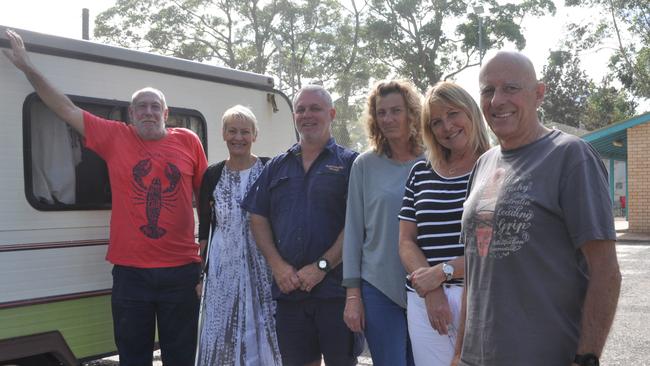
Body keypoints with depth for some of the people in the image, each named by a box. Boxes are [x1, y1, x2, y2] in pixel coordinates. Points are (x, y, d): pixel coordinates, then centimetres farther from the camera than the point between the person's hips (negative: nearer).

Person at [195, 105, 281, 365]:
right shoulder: (212, 175, 6)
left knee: (261, 332, 5)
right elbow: (204, 227, 9)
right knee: (221, 333, 5)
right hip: (223, 268, 2)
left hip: (263, 265, -2)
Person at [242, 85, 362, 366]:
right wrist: (277, 265, -4)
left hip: (335, 288, -4)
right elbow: (258, 219, 10)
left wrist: (322, 266, -15)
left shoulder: (349, 163, 2)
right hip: (288, 289, 4)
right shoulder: (276, 167, 15)